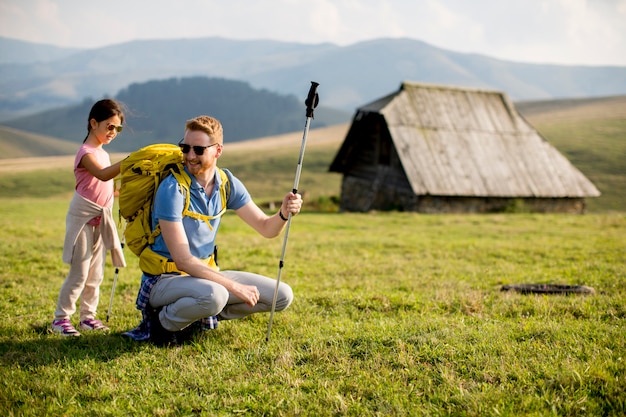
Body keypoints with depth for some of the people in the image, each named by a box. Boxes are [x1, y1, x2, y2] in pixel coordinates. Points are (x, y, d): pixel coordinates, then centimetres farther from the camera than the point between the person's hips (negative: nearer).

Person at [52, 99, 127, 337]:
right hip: (83, 219, -8)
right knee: (79, 274, -6)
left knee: (95, 274, 11)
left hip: (100, 220, 8)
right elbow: (102, 174, -35)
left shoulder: (102, 153, 15)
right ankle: (60, 318, 4)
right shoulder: (86, 152, -13)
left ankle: (88, 316, 19)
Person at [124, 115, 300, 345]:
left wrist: (283, 214, -22)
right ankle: (162, 322, -9)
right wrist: (235, 287, -26)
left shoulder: (227, 183, -2)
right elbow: (183, 260, -24)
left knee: (282, 296, -2)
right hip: (165, 279, -7)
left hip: (205, 272, 7)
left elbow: (266, 228, 2)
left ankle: (202, 315, 8)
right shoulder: (172, 189, -21)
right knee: (214, 295, -39)